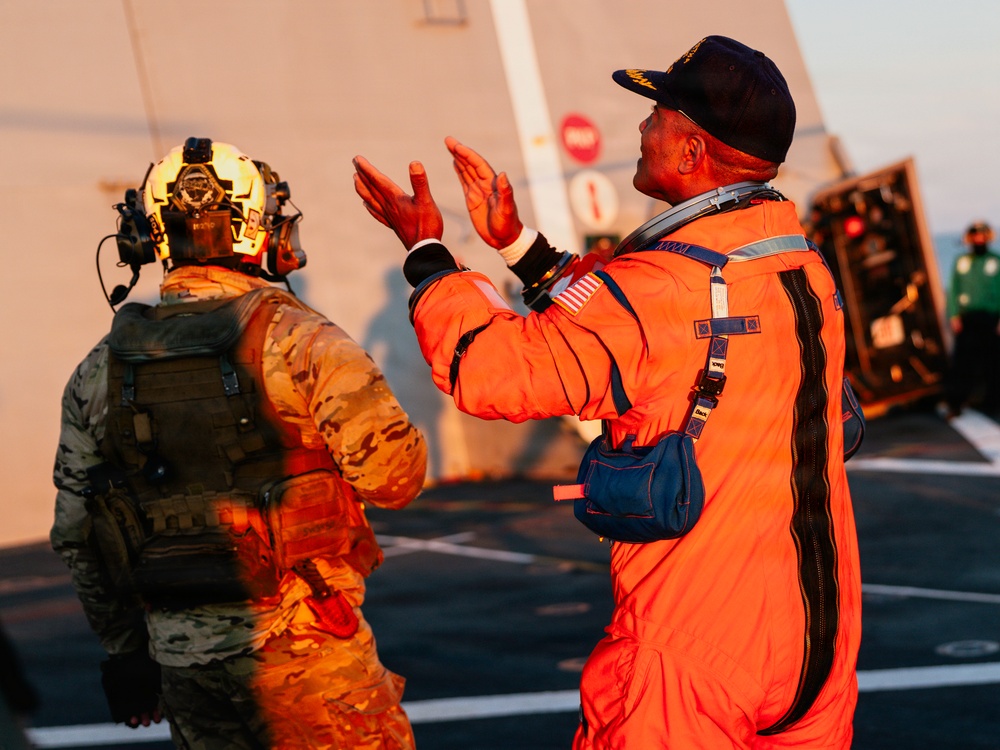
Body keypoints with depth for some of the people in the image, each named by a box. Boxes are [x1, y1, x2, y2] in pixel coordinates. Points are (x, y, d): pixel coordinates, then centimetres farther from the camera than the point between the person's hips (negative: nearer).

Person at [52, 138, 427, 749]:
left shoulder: (100, 370, 5)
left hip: (182, 661, 5)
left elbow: (77, 537, 9)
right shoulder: (294, 339, -11)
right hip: (300, 649, -5)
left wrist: (126, 651, 20)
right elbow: (396, 475, -14)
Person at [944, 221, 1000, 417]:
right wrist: (954, 315, -1)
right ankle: (955, 404, -5)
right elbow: (953, 290, 11)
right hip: (967, 320, 1)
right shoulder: (961, 262, 13)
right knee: (962, 361, -5)